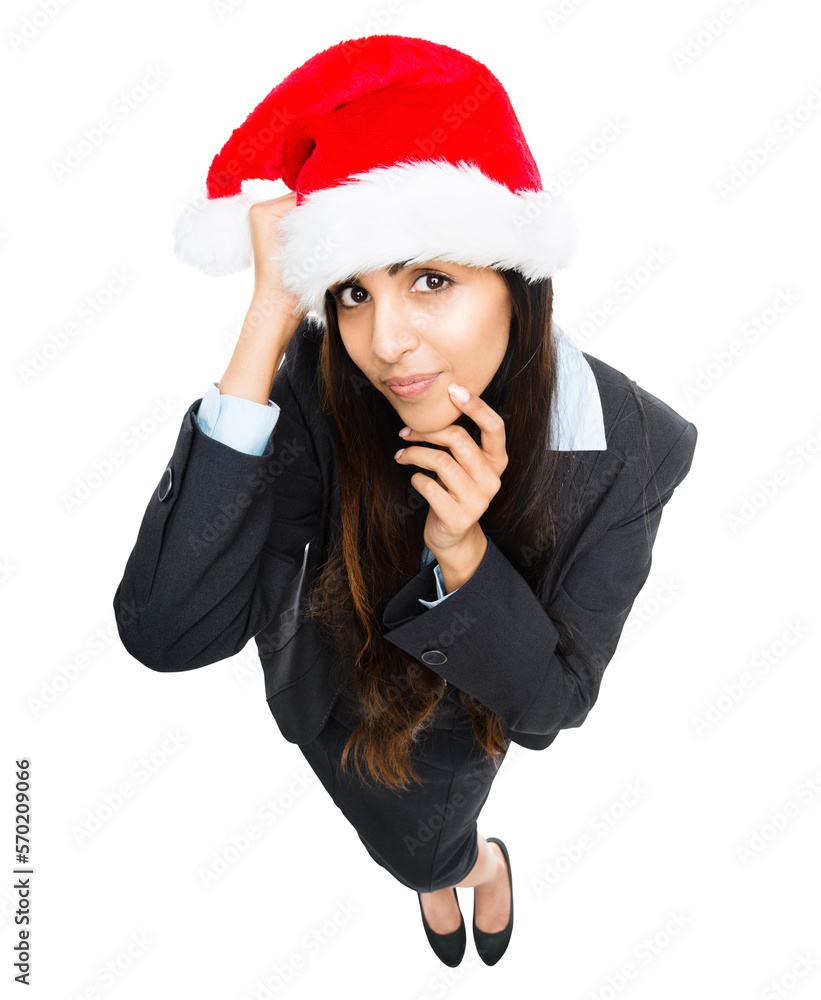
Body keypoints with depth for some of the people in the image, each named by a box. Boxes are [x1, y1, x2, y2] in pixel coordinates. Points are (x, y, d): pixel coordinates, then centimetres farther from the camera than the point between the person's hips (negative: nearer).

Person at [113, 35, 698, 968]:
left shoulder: (623, 448, -33)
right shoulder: (321, 394, -35)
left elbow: (548, 706, -24)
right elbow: (166, 633, -44)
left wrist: (462, 553, -44)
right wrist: (267, 323, -49)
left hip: (460, 715, 0)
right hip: (331, 680, 1)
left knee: (420, 848, 30)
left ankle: (469, 862, 69)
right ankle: (464, 862, 70)